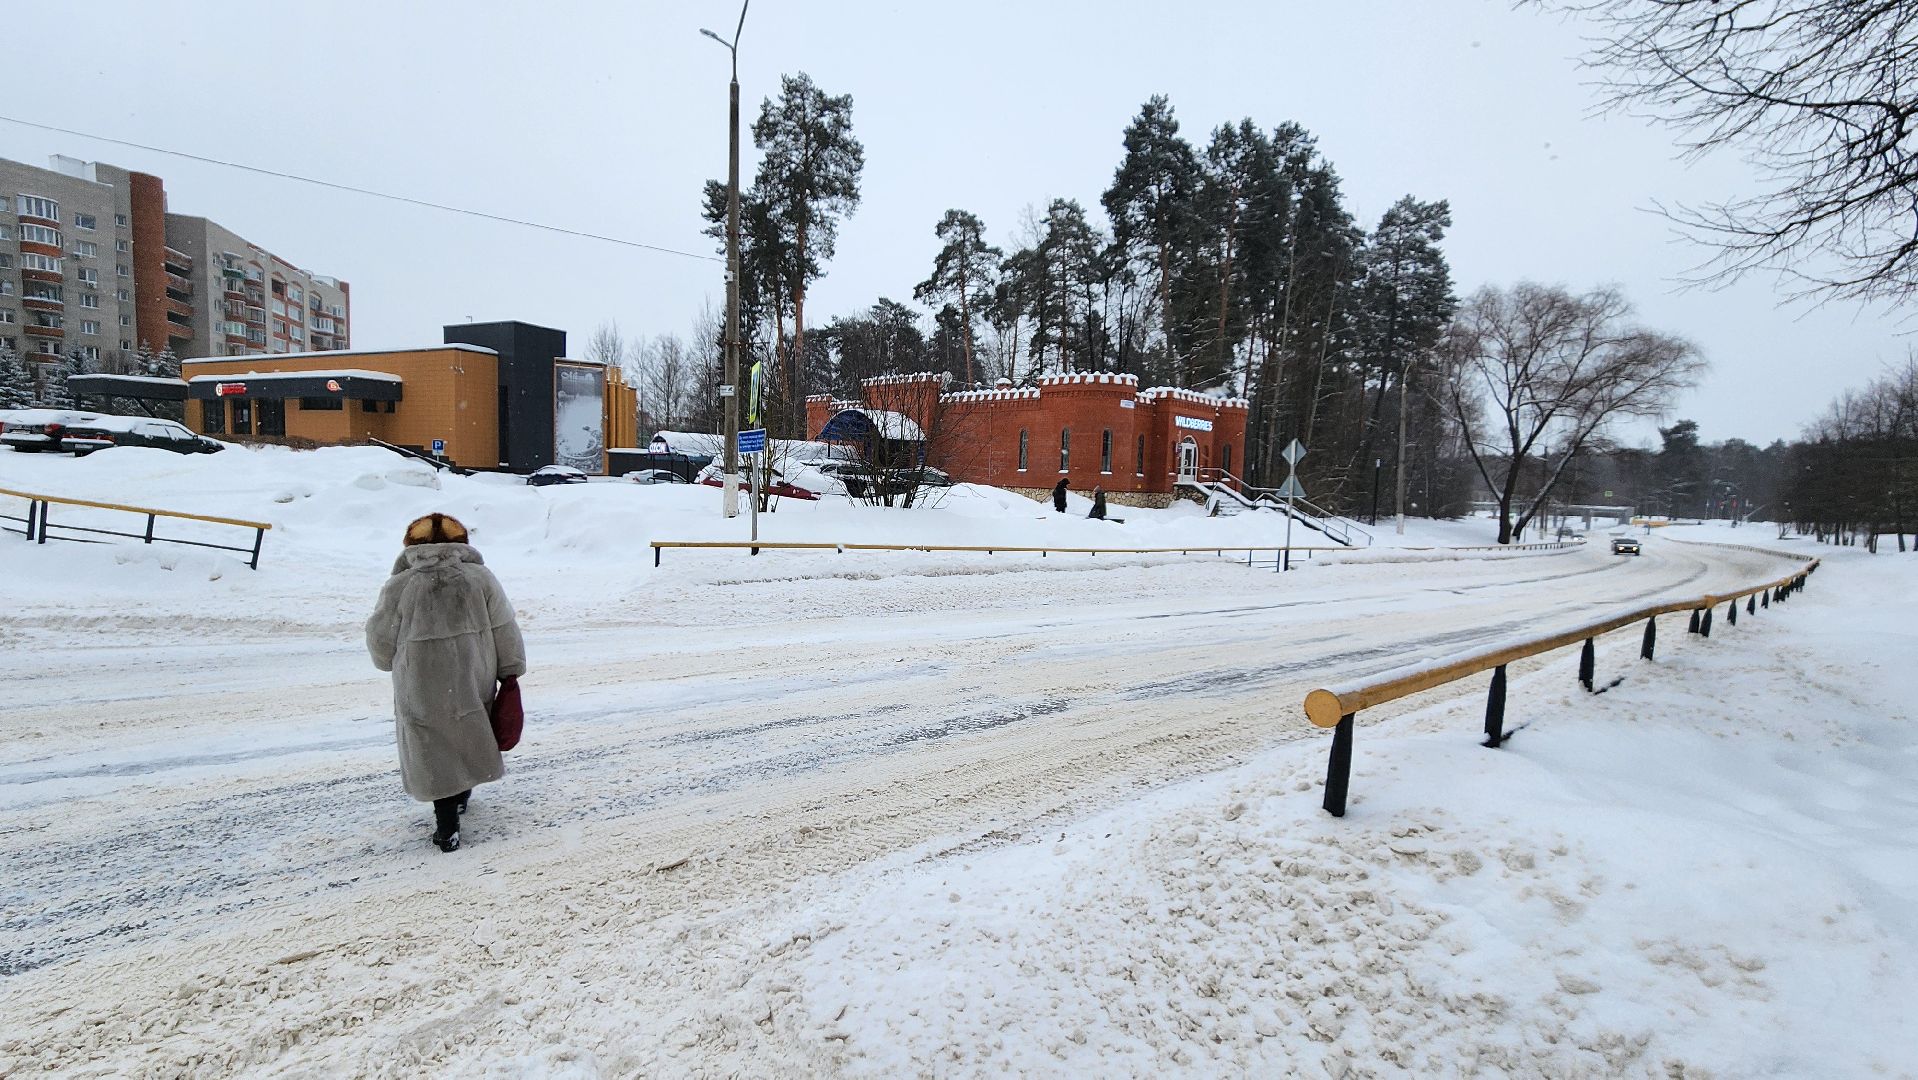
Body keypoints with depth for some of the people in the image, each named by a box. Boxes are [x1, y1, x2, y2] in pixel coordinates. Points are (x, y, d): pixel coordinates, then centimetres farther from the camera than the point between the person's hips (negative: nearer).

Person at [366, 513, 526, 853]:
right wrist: (510, 673, 11)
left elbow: (380, 641, 0)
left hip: (422, 690, -2)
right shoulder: (481, 577, -2)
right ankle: (461, 794, 42)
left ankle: (447, 826, 9)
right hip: (474, 684, 2)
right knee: (466, 735, 24)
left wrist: (394, 665, 22)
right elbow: (505, 632, 0)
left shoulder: (399, 586, -6)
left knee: (437, 751, 8)